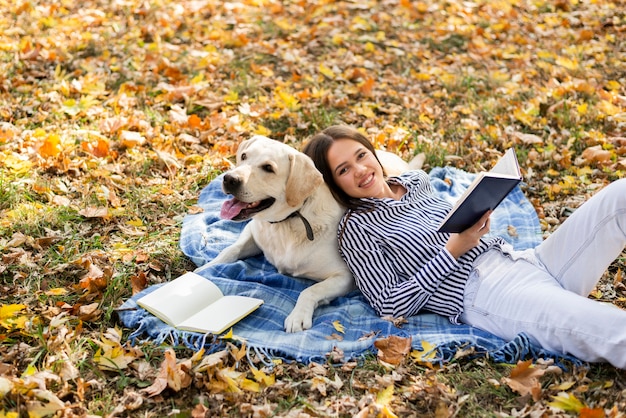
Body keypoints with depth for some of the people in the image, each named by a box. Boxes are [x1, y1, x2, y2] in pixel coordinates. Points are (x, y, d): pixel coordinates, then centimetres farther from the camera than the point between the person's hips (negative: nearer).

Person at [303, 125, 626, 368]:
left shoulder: (416, 180, 22)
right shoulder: (356, 228, 2)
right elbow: (390, 306, -5)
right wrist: (453, 251, -11)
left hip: (524, 259, 8)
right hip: (482, 293, -8)